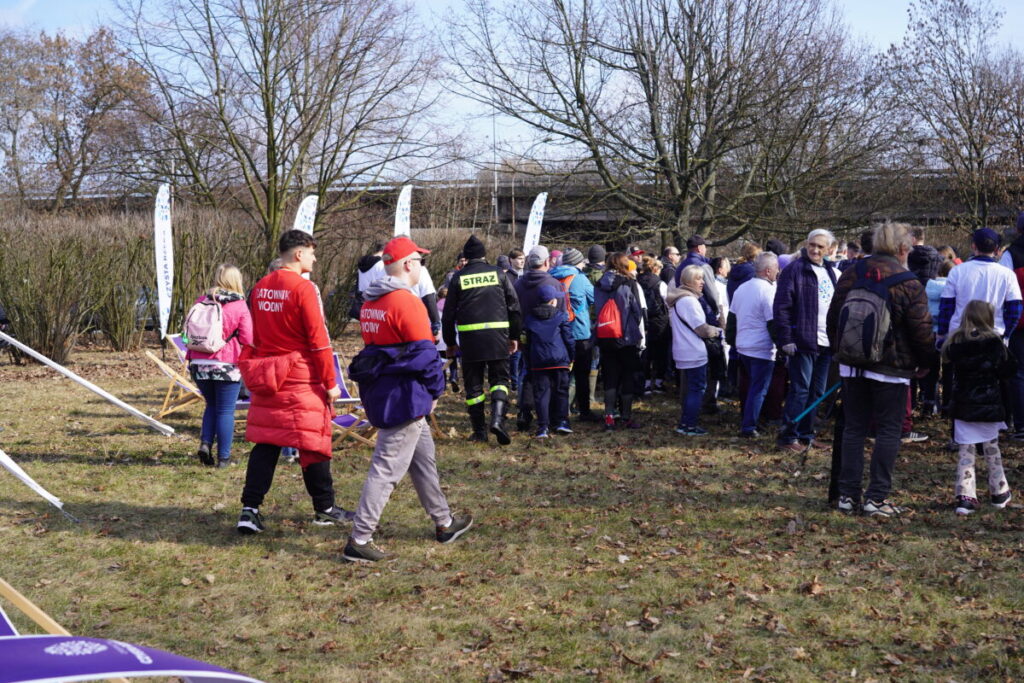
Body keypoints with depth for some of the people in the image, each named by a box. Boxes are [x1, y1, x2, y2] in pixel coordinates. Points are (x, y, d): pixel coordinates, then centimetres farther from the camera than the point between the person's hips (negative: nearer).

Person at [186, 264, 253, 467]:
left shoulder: (201, 302, 5)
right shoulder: (239, 306, -8)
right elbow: (247, 339, -11)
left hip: (200, 364, 4)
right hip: (227, 366, -4)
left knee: (211, 405, 21)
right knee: (226, 411, 5)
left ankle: (205, 443, 5)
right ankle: (223, 457, 8)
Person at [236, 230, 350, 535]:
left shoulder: (260, 287, 7)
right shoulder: (302, 288, -15)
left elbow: (256, 335, 14)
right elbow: (318, 340, -15)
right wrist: (331, 383, -8)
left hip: (267, 376, 6)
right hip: (302, 379, -6)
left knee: (265, 443, 10)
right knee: (313, 442, 5)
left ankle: (250, 509, 4)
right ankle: (325, 509, 17)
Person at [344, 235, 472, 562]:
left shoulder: (371, 303, 11)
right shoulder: (407, 302, -17)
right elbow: (425, 353, -17)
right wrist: (435, 390, -2)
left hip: (379, 390, 10)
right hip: (404, 396, -10)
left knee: (423, 459, 21)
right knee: (387, 468, -6)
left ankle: (444, 523, 34)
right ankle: (359, 540, -4)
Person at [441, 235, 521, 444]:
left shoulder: (459, 278, 4)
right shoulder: (498, 274, 6)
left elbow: (449, 313, 6)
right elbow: (514, 306, 6)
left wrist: (450, 342, 16)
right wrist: (514, 336, 14)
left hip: (469, 337, 0)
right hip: (497, 336, 0)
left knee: (473, 384, 8)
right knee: (499, 378, 9)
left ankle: (479, 431, 10)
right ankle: (497, 418, -14)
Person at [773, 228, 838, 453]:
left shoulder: (831, 272, 15)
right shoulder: (794, 269, -8)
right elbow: (781, 306, -12)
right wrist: (785, 339, -17)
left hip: (825, 342, 7)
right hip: (803, 341, -7)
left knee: (817, 391, 11)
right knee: (800, 389, -6)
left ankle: (806, 435, 20)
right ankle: (788, 436, 1)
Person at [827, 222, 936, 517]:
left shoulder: (849, 276, 3)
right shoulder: (908, 285, -11)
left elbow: (833, 318, 11)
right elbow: (922, 331, -9)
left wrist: (839, 350, 23)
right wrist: (925, 363, 6)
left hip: (852, 367, 5)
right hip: (891, 370, -4)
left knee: (854, 428, 11)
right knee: (888, 431, 4)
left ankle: (848, 494, 11)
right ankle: (877, 497, 3)